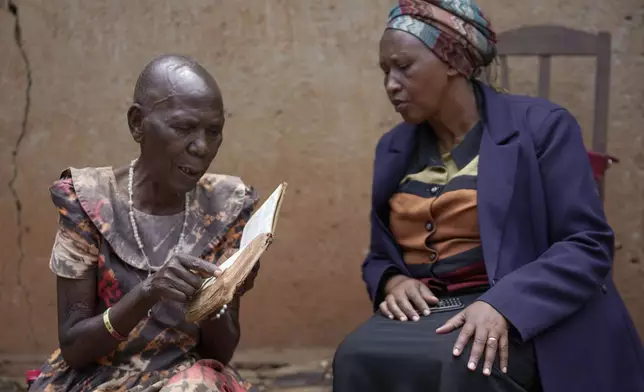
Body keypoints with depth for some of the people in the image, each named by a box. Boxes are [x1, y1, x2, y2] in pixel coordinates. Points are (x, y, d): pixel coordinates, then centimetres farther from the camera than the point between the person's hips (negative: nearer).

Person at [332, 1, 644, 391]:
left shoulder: (541, 126, -3)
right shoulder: (393, 148, 14)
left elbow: (588, 244, -9)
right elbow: (381, 256, 19)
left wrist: (502, 305, -23)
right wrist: (393, 282, -6)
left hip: (522, 321, -4)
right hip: (424, 313, 5)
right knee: (358, 357, -27)